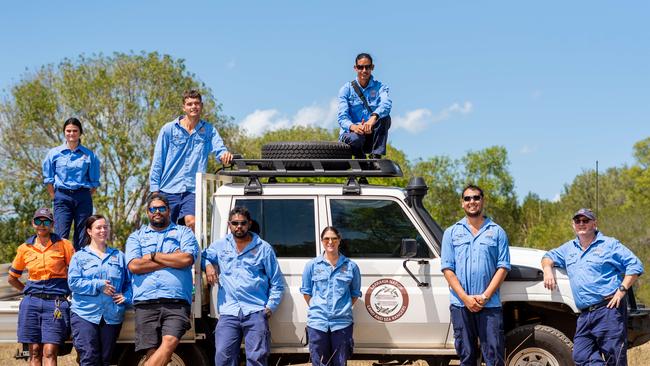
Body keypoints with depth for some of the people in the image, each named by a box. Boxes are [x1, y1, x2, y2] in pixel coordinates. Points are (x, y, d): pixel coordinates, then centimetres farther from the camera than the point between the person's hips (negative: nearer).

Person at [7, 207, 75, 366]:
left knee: (50, 352, -10)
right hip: (31, 303, 3)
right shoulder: (25, 248, 11)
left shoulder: (63, 244, 3)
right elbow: (12, 278, 22)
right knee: (34, 352, 2)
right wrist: (29, 291, 14)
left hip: (55, 303, -3)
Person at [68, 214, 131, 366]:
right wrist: (98, 286, -11)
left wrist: (126, 297, -5)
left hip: (112, 317, 3)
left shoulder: (119, 256, 15)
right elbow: (73, 282, -5)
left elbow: (130, 281, 14)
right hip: (85, 314, -3)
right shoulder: (80, 256, 7)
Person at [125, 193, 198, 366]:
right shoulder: (136, 237, 20)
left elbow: (187, 259, -4)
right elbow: (134, 266, 1)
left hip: (176, 301, -1)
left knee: (170, 342, -22)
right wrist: (172, 260, 1)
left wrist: (152, 256, 3)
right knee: (152, 352, -7)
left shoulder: (183, 232, 16)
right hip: (145, 302, 1)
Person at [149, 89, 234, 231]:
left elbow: (220, 149, -3)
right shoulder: (169, 129, 4)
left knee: (191, 222, -22)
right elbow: (157, 162, 5)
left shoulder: (208, 130, 9)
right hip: (168, 190, 0)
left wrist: (225, 155, -28)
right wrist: (155, 189, -1)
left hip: (193, 189, 0)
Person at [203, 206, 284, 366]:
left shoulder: (264, 248, 9)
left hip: (256, 312, -2)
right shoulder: (220, 246, 15)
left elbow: (277, 283, 11)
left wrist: (270, 306, 0)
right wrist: (208, 265, 7)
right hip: (228, 312, 2)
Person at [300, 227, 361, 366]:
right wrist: (316, 309, 4)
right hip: (317, 322, 0)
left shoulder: (351, 266, 3)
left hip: (342, 322, 0)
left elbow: (355, 293, 12)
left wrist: (344, 308, 5)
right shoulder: (312, 265, 4)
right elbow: (306, 291, 10)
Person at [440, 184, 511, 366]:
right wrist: (465, 298, -9)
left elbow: (503, 267, 1)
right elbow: (447, 268, 3)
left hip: (490, 304, -1)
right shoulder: (451, 233, 11)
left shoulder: (497, 232, 8)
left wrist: (485, 296, -10)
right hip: (460, 305, 1)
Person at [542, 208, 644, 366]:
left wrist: (622, 290, -10)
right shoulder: (569, 248, 21)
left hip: (608, 310, -6)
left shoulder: (609, 244, 4)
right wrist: (548, 269, 7)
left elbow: (635, 265, 0)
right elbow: (549, 256, 31)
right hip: (584, 315, 6)